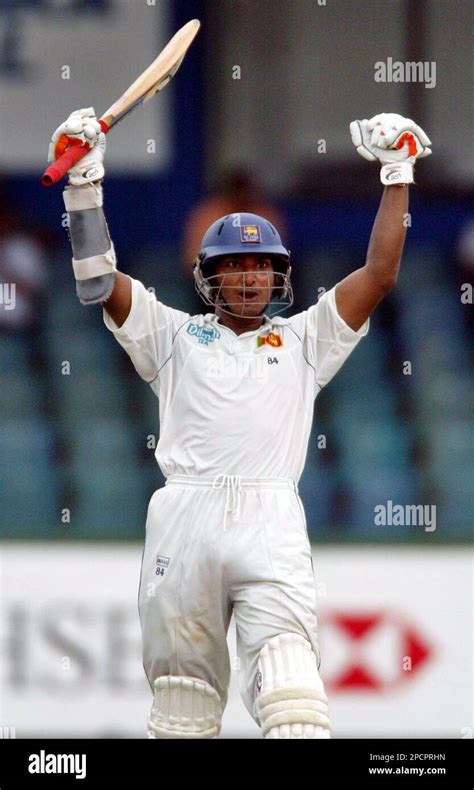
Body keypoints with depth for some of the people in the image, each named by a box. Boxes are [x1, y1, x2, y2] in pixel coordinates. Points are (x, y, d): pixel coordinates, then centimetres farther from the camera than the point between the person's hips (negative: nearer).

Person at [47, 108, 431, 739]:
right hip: (184, 518, 1)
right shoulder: (176, 336, 21)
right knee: (184, 699, 1)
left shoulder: (302, 339, 22)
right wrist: (84, 186, 7)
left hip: (270, 521, -1)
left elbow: (379, 274, 17)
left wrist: (398, 174, 16)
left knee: (291, 695, -19)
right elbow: (99, 284, 13)